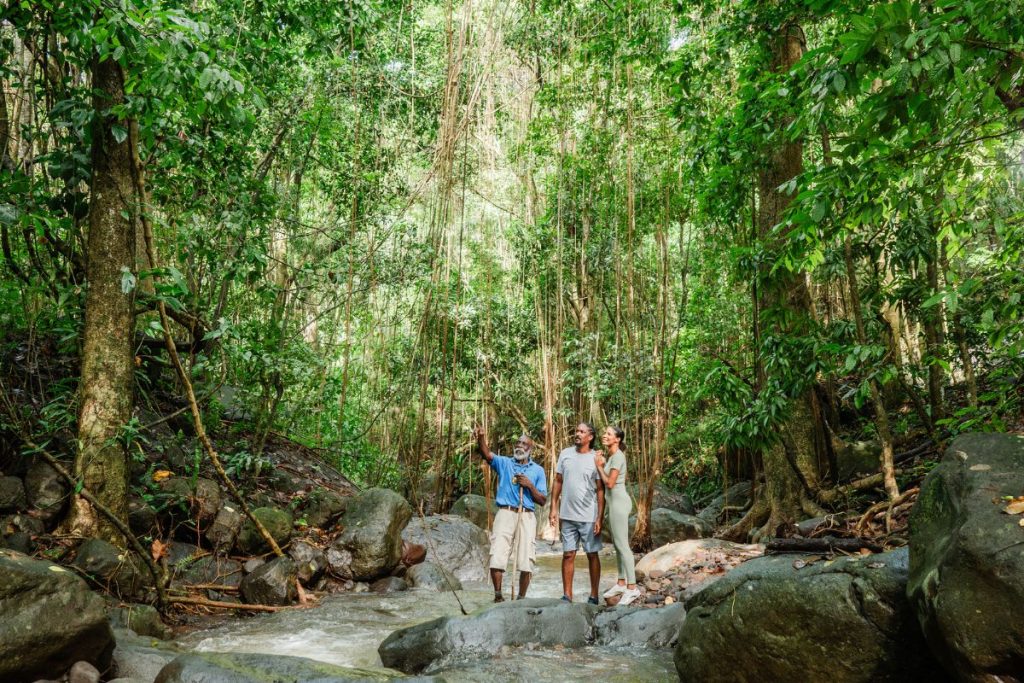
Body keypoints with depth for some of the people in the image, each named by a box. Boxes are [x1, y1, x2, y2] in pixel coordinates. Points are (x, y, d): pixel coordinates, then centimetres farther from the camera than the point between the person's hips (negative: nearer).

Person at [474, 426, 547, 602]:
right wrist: (481, 439, -33)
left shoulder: (538, 470, 11)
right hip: (505, 514, -1)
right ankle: (498, 596, 7)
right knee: (497, 558, -7)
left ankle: (521, 598, 16)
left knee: (526, 562, 2)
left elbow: (542, 501, 9)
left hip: (527, 517, 1)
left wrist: (529, 485, -8)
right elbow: (487, 455, -13)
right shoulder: (504, 463, 9)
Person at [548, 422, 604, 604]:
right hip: (567, 516, 3)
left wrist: (599, 518, -10)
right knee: (568, 555, 7)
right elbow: (558, 482, 9)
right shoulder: (565, 454, 4)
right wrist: (554, 508, 4)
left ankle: (594, 596, 17)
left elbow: (600, 490, -6)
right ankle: (567, 595, 15)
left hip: (589, 517, -3)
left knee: (592, 555, 7)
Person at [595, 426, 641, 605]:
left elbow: (610, 483, -18)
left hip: (619, 501, -10)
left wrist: (599, 466, -7)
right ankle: (621, 583, 21)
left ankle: (632, 587, -6)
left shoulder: (617, 456, -14)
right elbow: (605, 482, 14)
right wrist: (600, 462, 4)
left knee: (622, 544, -9)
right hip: (613, 502, 10)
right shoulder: (609, 455, 14)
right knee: (617, 544, 13)